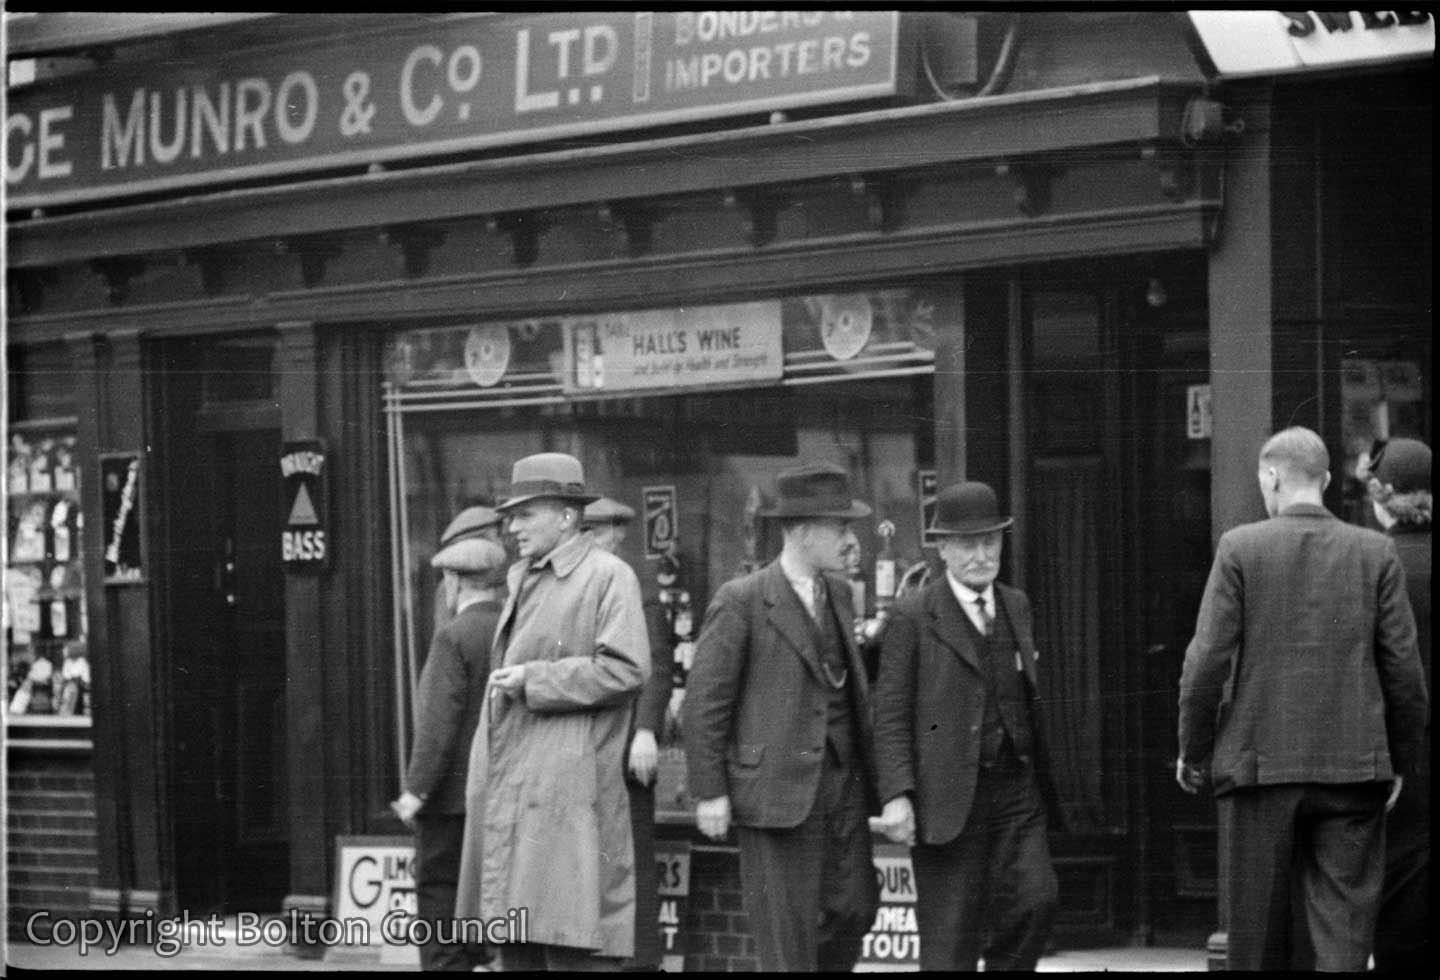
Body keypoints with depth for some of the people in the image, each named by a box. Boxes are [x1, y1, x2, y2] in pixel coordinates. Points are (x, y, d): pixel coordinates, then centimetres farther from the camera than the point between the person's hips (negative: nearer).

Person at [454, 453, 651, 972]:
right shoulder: (521, 578, 19)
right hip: (509, 784, 8)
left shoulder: (609, 577, -6)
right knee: (517, 942, 8)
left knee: (572, 946, -10)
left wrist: (533, 680, -15)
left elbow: (626, 670, -16)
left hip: (568, 787, -8)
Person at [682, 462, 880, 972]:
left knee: (854, 909, 7)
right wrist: (709, 792, -11)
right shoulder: (740, 602, -9)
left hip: (842, 779, 7)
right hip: (777, 788, -7)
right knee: (787, 932, -3)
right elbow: (704, 704, -9)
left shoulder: (837, 591, 13)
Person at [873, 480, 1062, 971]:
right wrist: (896, 796, -16)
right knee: (950, 937, -2)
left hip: (1016, 788, 4)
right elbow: (891, 715, -6)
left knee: (1035, 899, -13)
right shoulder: (913, 617, -3)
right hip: (947, 797, -4)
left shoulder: (1016, 607, 15)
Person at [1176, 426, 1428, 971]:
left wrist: (1192, 750, 5)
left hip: (1260, 761, -1)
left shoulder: (1240, 548, -4)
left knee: (1258, 927, 9)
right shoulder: (1376, 553, 2)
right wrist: (1400, 759, 13)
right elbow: (1403, 666, 2)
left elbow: (1207, 659, -6)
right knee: (1345, 923, 1)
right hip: (1354, 764, 1)